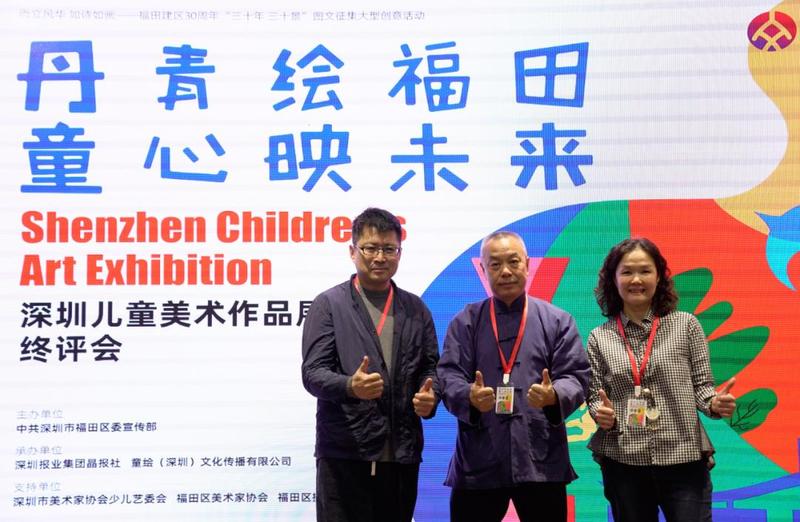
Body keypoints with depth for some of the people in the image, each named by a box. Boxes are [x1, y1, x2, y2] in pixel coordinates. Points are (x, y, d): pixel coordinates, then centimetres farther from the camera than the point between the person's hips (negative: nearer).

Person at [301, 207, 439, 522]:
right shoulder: (328, 304, 2)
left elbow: (430, 367, 15)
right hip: (344, 452, -3)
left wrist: (429, 396, -8)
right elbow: (312, 372, -6)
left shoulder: (416, 309, 14)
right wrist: (350, 386, -26)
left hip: (402, 454, 4)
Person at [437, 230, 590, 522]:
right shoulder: (465, 322, 10)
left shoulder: (558, 321, 9)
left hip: (541, 461, 0)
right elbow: (448, 377, 0)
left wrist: (554, 395, -20)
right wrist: (470, 396, -22)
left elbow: (577, 377, 2)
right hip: (478, 462, 0)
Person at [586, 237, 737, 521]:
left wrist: (715, 404, -17)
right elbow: (595, 396, 7)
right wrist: (600, 413, -14)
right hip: (623, 463, 1)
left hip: (684, 459, -1)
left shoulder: (686, 325, 1)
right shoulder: (599, 338, 4)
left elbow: (701, 385, 3)